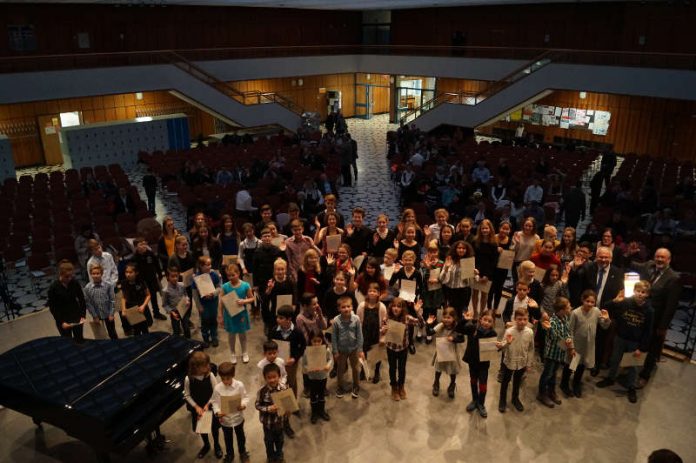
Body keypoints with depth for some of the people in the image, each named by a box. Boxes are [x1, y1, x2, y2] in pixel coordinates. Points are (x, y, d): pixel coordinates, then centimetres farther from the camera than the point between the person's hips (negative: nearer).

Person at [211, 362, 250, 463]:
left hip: (238, 417, 0)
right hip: (224, 419, 0)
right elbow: (215, 402, -9)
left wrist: (243, 405, -29)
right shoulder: (217, 388, -18)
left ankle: (243, 453, 48)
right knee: (228, 438, 23)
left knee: (240, 436, 23)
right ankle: (229, 455, 48)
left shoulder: (239, 385, -20)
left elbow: (245, 397, -9)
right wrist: (217, 412, -25)